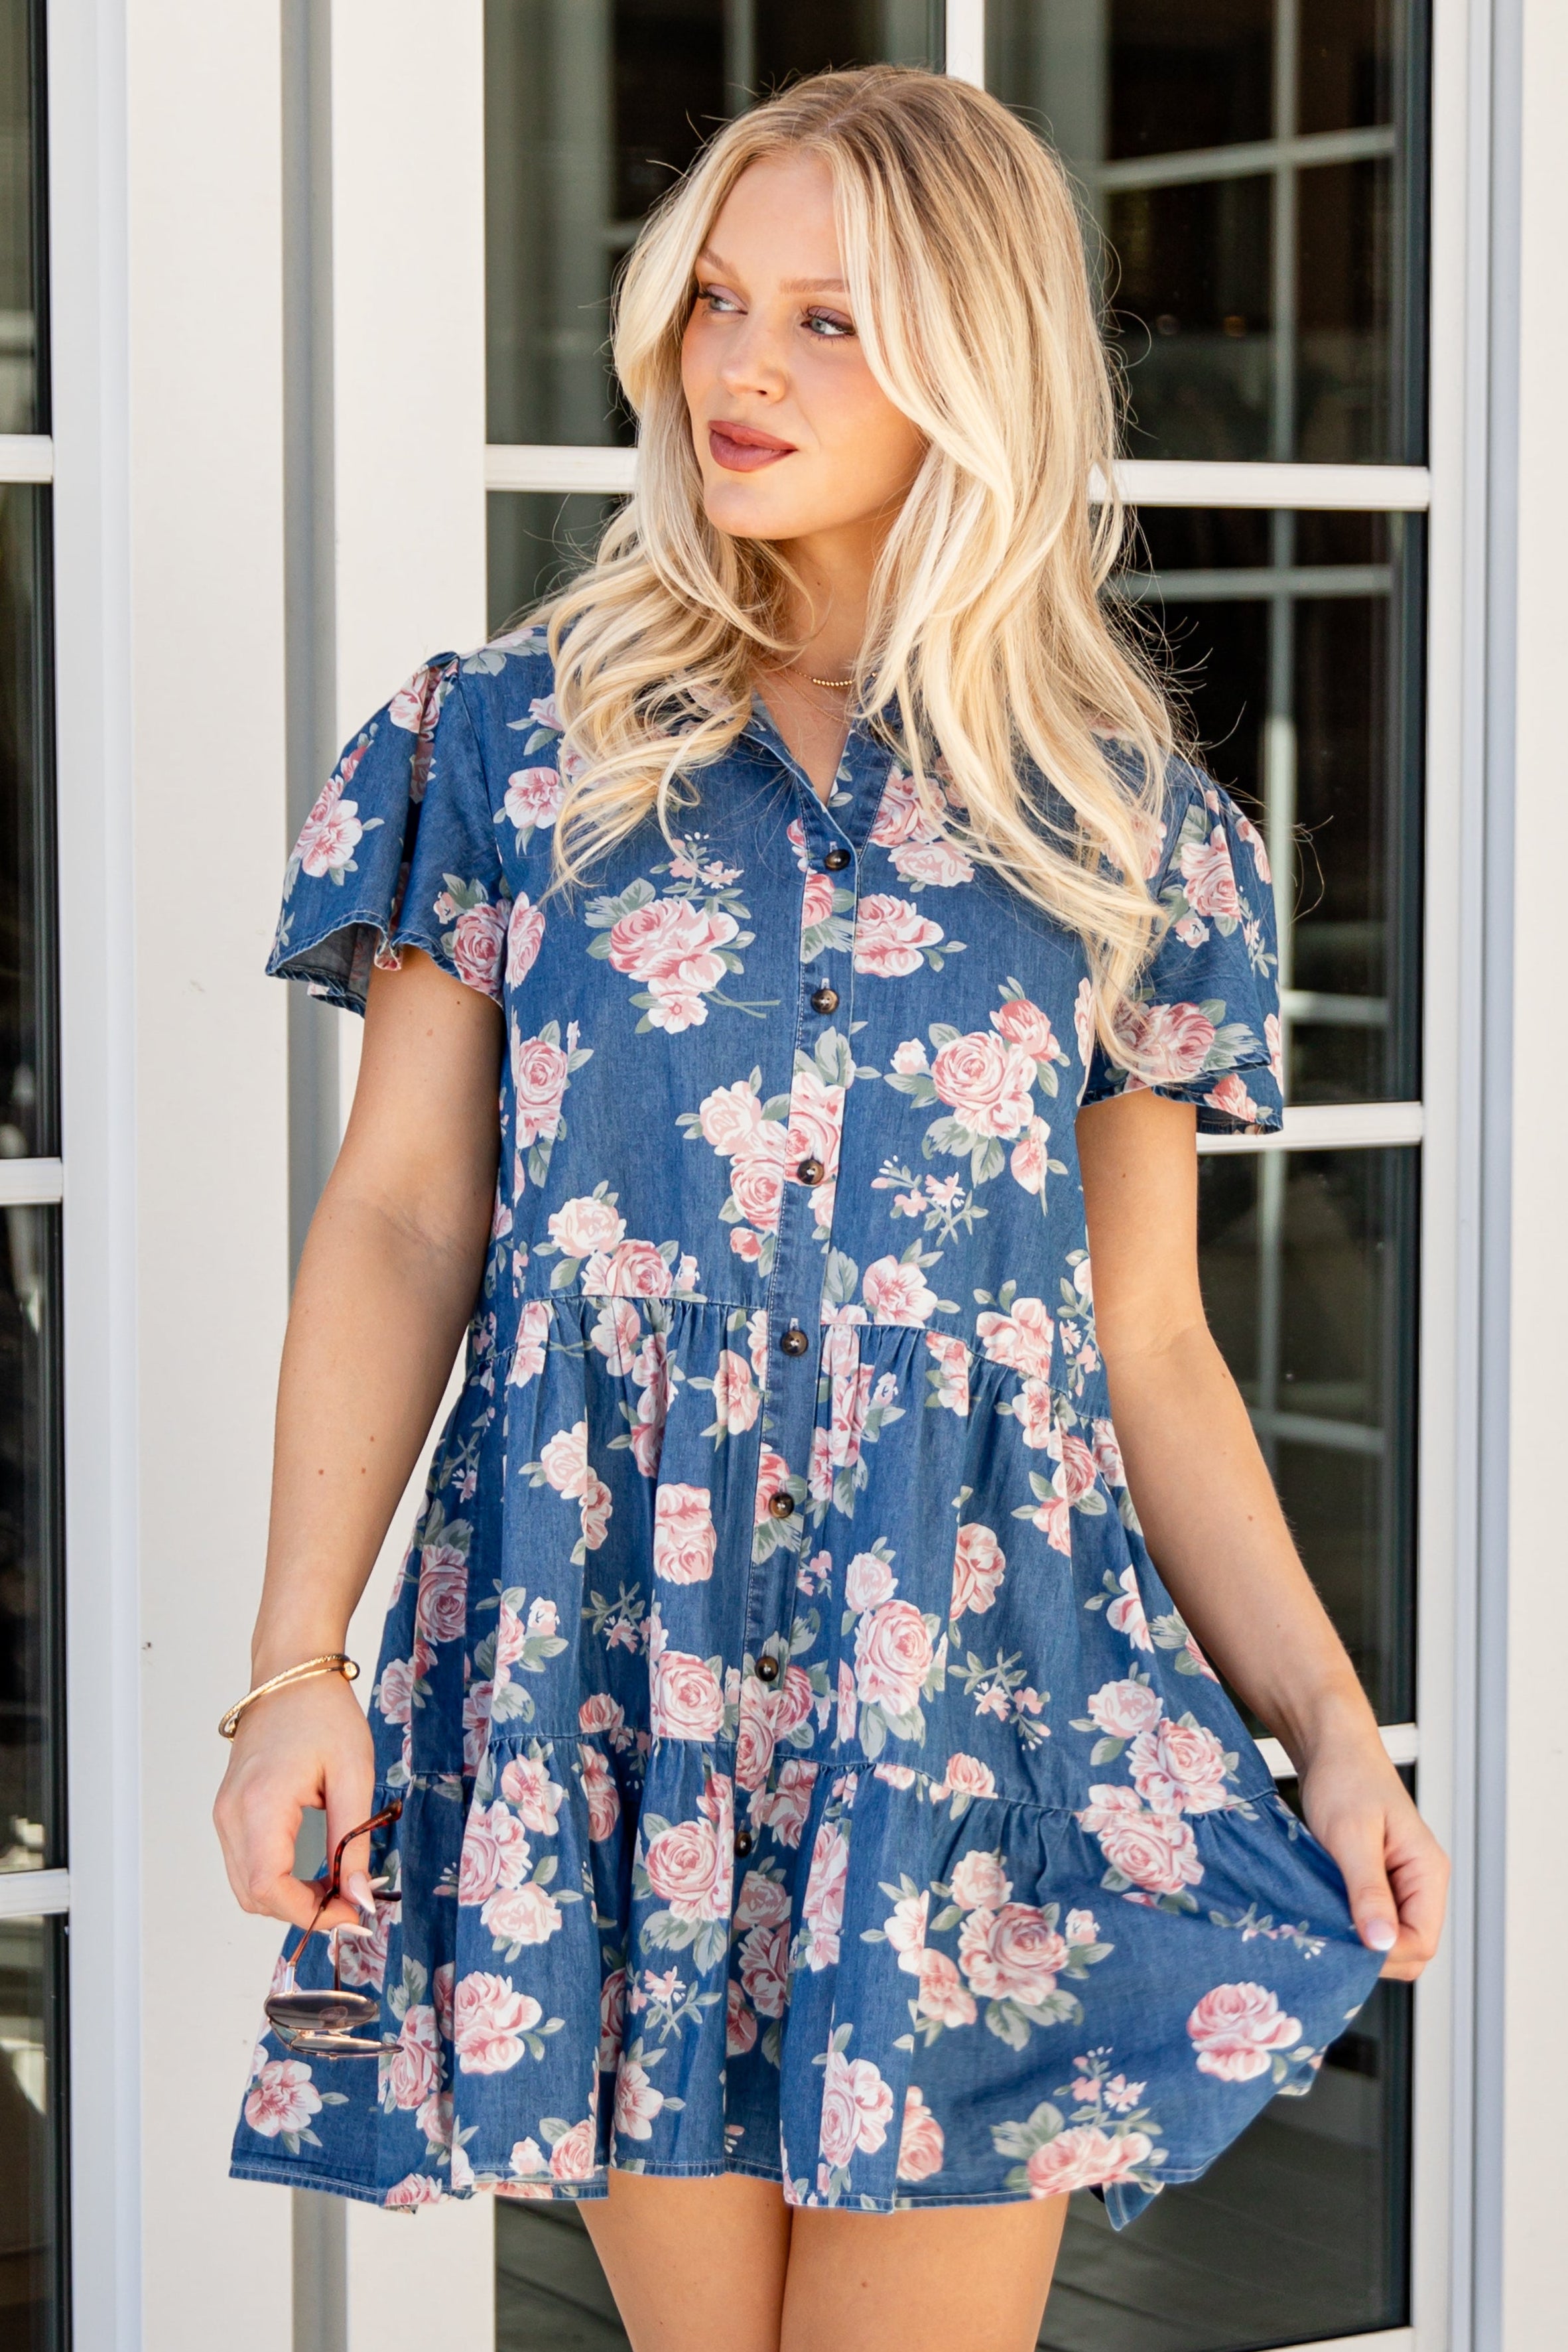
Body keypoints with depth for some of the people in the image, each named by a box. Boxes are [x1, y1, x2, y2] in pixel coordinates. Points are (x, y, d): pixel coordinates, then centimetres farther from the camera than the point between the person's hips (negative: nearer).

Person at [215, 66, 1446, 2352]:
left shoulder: (1122, 824, 7)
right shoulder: (523, 742, 6)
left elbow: (1148, 1341, 9)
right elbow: (399, 1217, 2)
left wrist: (1333, 1719, 1)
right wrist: (299, 1665, -6)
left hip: (979, 1679, 0)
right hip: (615, 1656, 0)